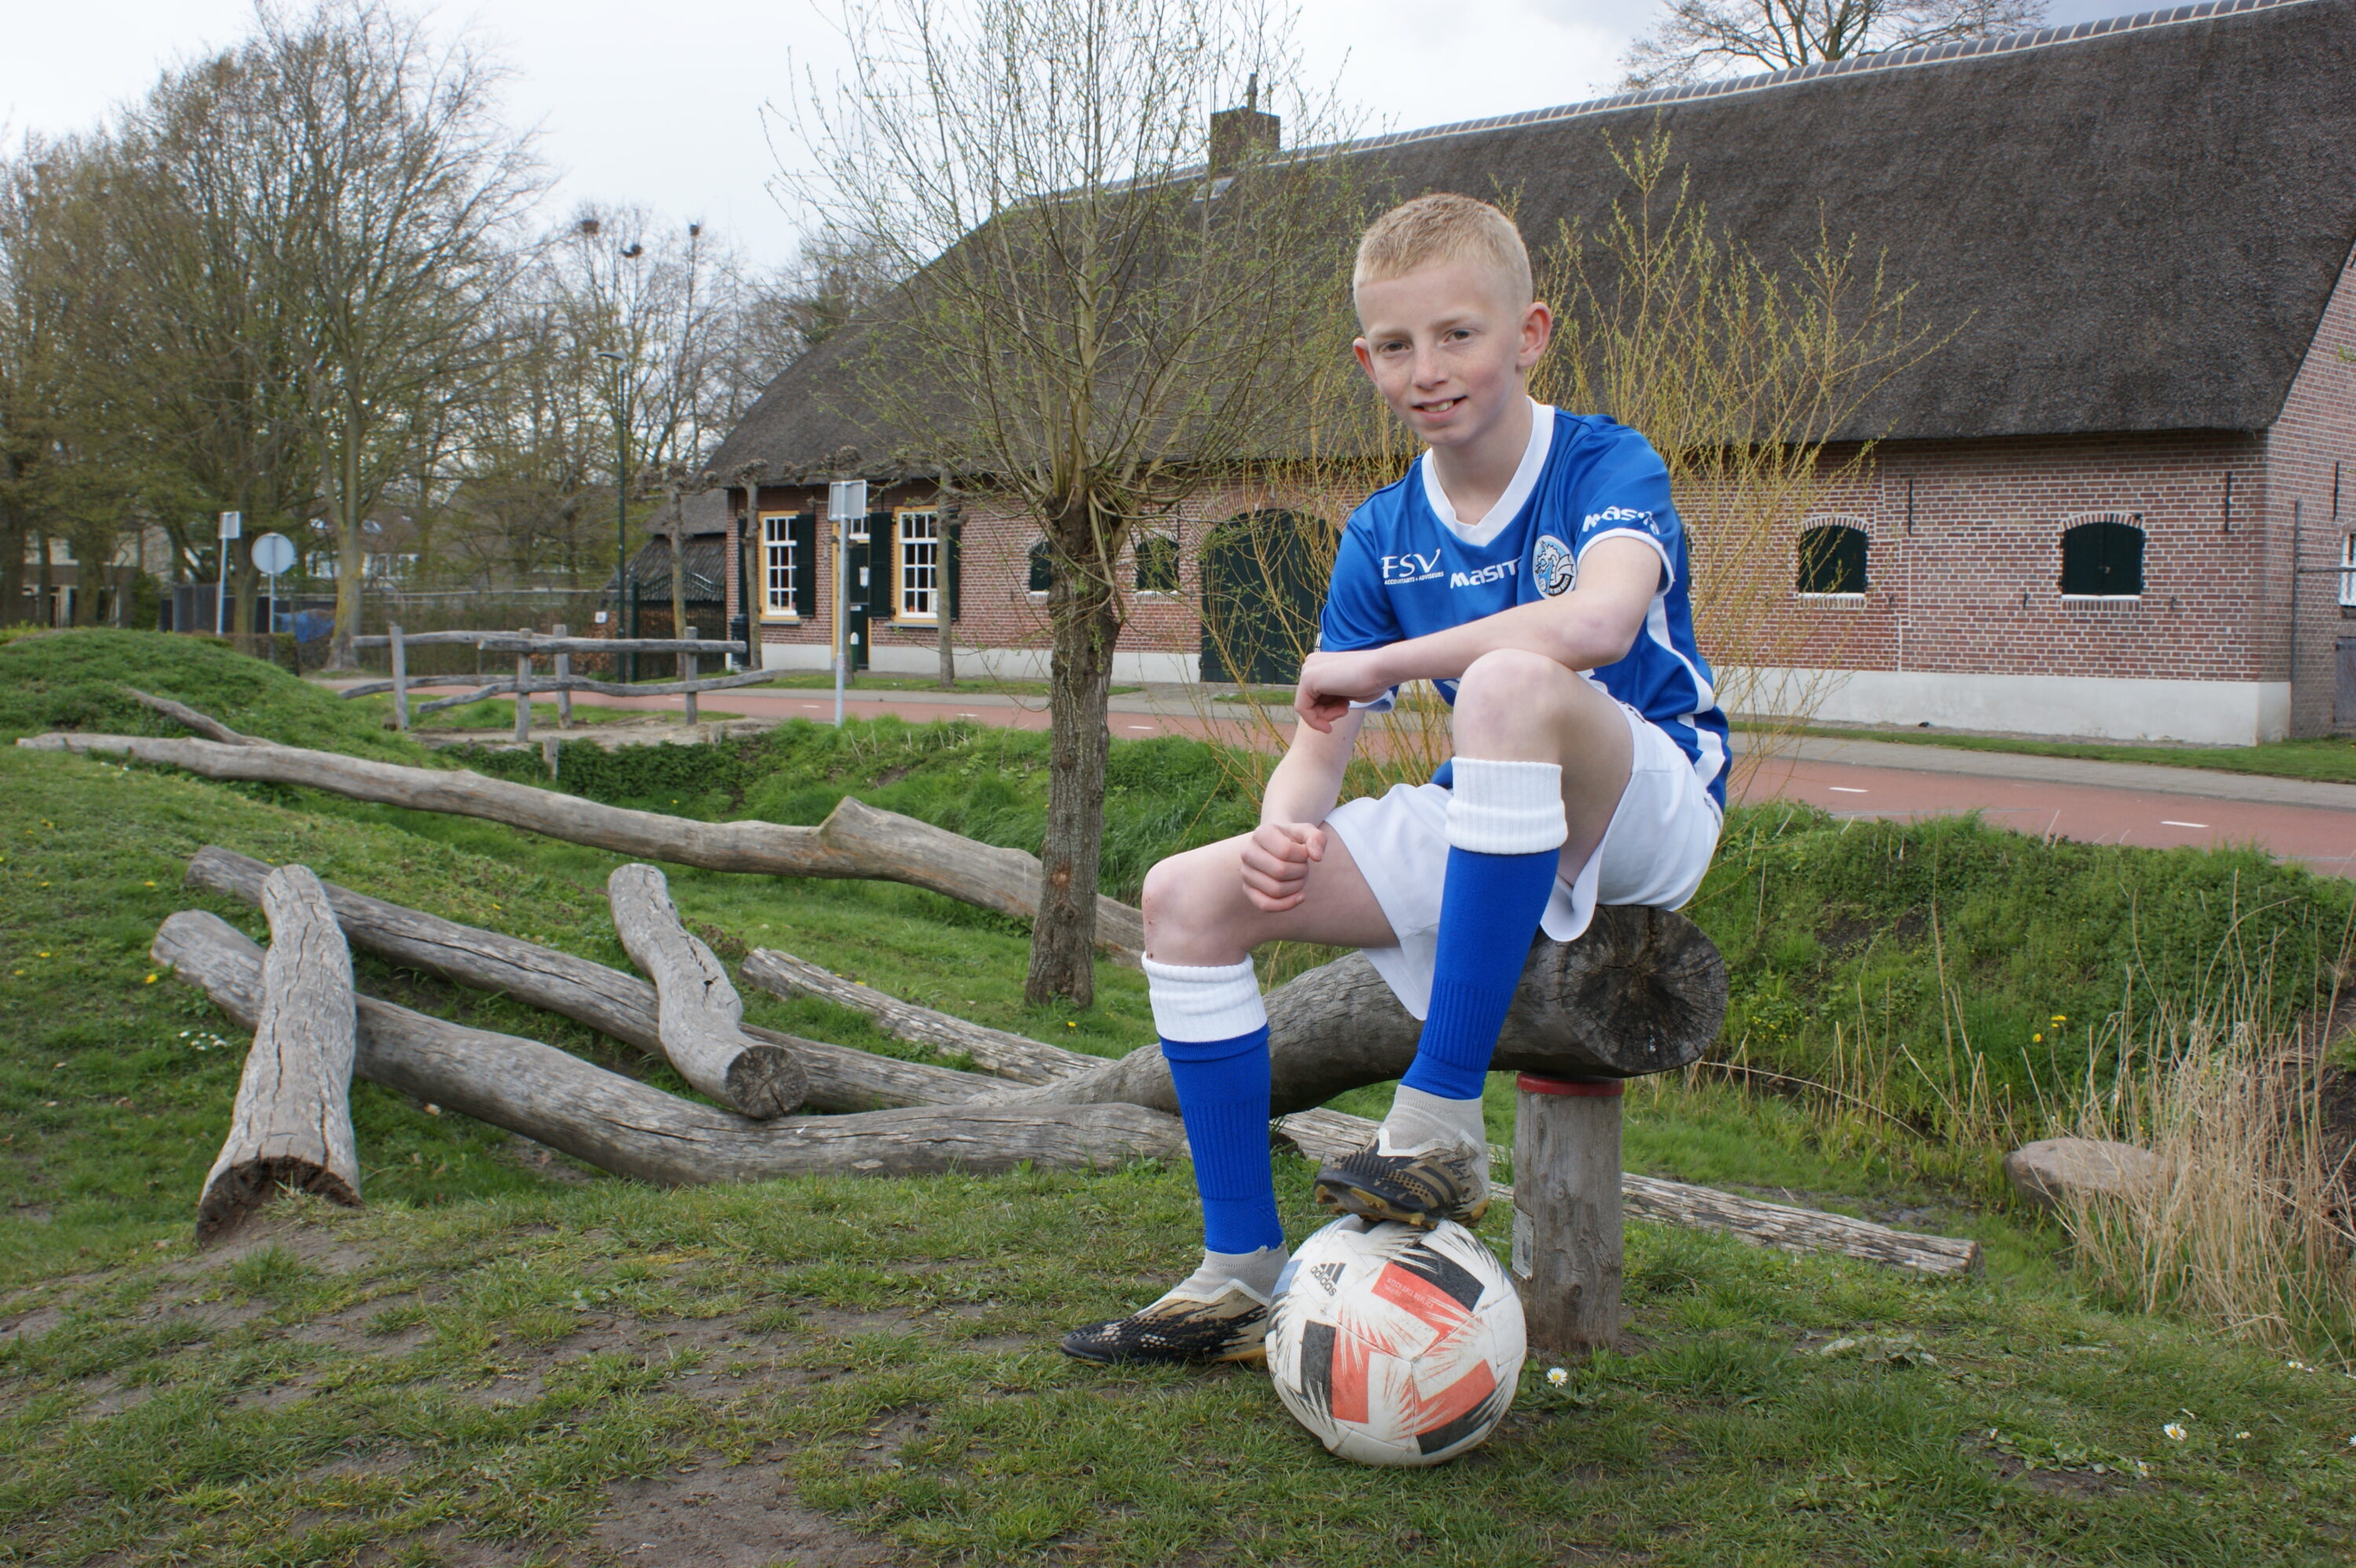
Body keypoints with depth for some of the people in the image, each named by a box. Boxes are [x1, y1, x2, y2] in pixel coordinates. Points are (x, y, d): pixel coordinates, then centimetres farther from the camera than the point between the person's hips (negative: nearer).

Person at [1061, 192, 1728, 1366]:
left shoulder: (1607, 464, -11)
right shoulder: (1383, 537, 4)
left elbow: (1598, 620, -35)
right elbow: (1319, 747, 5)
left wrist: (1378, 663, -24)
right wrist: (1284, 828, -20)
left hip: (1648, 817, -6)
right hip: (1492, 828, 6)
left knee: (1511, 681, -40)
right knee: (1189, 897, -8)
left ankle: (1443, 1126, -34)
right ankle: (1242, 1277, -1)